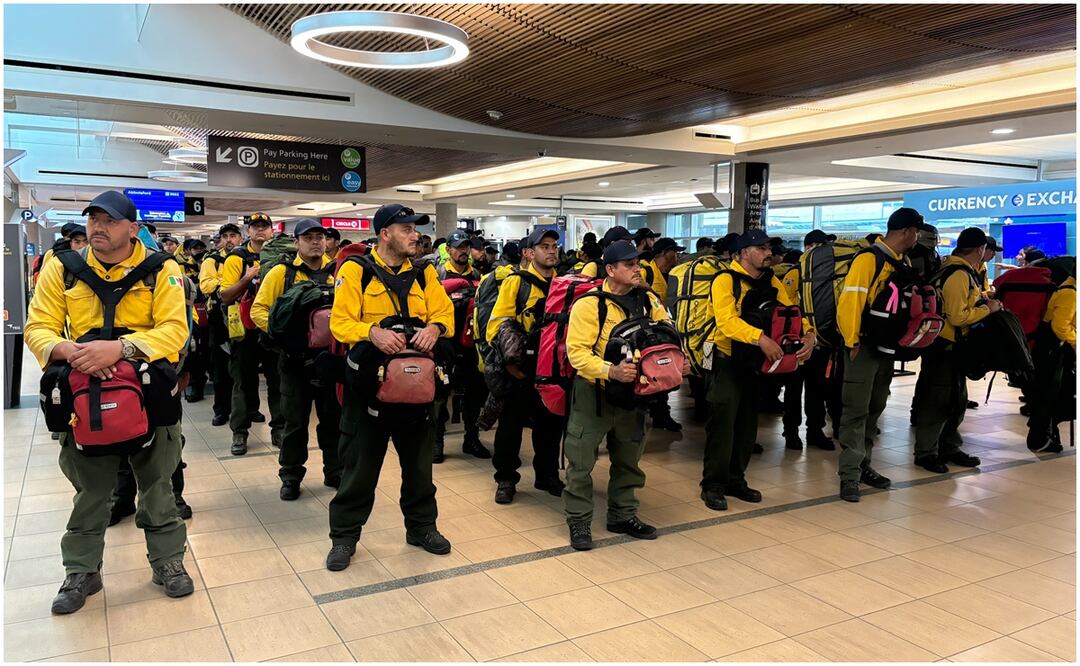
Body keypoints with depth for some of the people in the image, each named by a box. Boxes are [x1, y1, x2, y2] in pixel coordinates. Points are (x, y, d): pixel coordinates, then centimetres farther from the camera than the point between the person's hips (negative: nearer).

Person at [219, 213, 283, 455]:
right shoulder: (237, 258, -1)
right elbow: (225, 296, -7)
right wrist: (247, 279, -20)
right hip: (246, 328, -2)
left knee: (277, 379, 7)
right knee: (243, 381, 6)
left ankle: (279, 429, 17)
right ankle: (239, 432, 16)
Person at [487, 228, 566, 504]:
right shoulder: (516, 282, -6)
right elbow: (497, 323, -10)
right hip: (520, 368, -4)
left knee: (551, 423, 14)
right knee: (511, 423, 5)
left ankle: (547, 475, 30)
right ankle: (506, 479, 19)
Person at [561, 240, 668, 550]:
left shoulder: (649, 301, 1)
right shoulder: (589, 304, -16)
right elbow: (577, 352, -21)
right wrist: (610, 370, -34)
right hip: (594, 393, -5)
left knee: (628, 459, 18)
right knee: (582, 460, 2)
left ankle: (623, 515, 36)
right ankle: (579, 520, 19)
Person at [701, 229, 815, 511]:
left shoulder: (771, 282, 8)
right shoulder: (726, 280, -15)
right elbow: (727, 321, -29)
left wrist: (808, 334, -17)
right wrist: (760, 338, -41)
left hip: (757, 361, 7)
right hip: (728, 360, -7)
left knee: (747, 423, 13)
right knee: (723, 422, -8)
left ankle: (735, 479, 26)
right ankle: (713, 484, 3)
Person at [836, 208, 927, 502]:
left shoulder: (904, 263, 11)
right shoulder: (868, 259, -15)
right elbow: (849, 301, -20)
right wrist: (851, 342, -18)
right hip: (864, 346, -8)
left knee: (875, 408, 14)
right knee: (857, 410, -6)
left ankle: (862, 465, 24)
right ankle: (849, 475, -1)